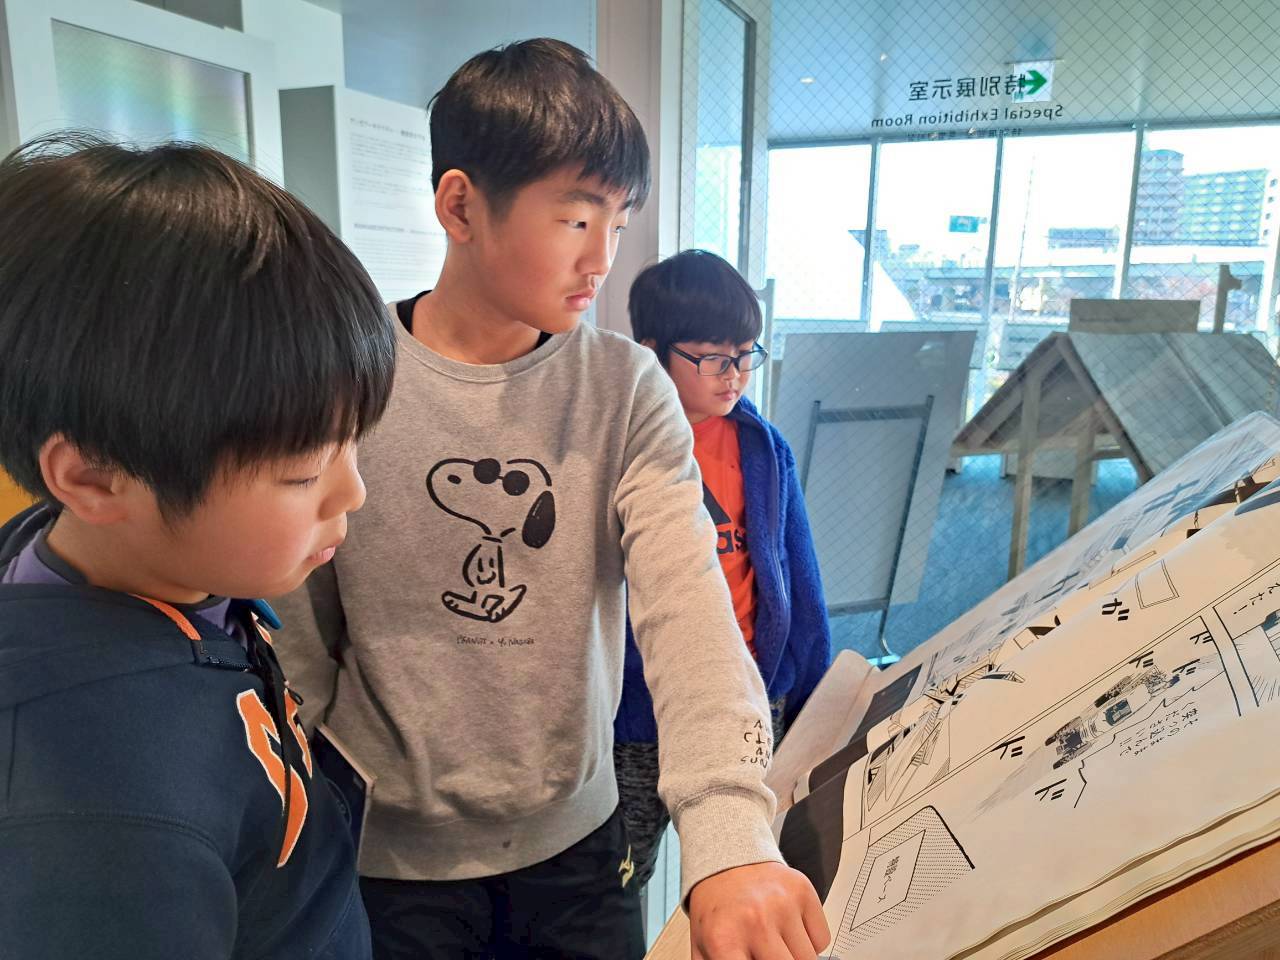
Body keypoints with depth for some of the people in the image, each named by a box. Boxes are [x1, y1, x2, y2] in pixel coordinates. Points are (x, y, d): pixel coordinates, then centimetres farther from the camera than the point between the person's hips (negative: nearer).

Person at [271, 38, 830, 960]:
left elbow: (688, 601, -22)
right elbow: (300, 645, -6)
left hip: (579, 838, 2)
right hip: (393, 856, -1)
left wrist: (729, 834, -35)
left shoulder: (627, 391, -10)